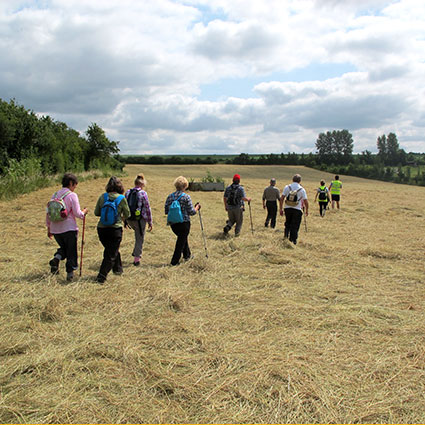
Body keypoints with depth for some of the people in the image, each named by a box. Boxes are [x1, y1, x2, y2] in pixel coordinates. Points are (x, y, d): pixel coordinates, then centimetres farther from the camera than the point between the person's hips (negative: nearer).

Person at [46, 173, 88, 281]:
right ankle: (70, 273, 6)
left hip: (55, 229, 5)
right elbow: (77, 213, -12)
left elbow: (48, 213, 12)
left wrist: (49, 228, 19)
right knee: (71, 252, 8)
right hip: (69, 229, -5)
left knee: (63, 247, 24)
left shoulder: (55, 195, 9)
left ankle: (56, 258, -4)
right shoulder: (72, 195, -9)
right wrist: (84, 212, 9)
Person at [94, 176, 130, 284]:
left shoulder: (102, 197, 0)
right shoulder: (121, 198, -8)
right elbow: (127, 215, 1)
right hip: (115, 229, -4)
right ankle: (101, 277, -3)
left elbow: (96, 213, 6)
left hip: (101, 228, 4)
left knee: (110, 250, 24)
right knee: (111, 254, 4)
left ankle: (117, 269, 39)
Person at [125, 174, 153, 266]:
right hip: (140, 219, -5)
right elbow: (147, 209, -8)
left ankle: (135, 252, 27)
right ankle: (137, 259, 10)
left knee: (138, 236, 30)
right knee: (139, 239, 8)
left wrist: (125, 220, 18)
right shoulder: (143, 193, -10)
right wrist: (150, 222, 0)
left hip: (129, 219, 5)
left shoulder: (128, 192, 4)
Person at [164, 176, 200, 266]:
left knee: (182, 238, 26)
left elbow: (166, 211, 4)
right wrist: (197, 207, 7)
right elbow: (192, 212, -11)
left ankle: (187, 255, 40)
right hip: (184, 223, -5)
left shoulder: (169, 197, 0)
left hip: (173, 224, 5)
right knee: (181, 241, 7)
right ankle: (174, 261, 8)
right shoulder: (186, 197, -13)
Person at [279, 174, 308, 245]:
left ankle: (286, 238, 13)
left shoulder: (287, 187, 1)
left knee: (287, 224, 18)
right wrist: (306, 210, 11)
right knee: (295, 226, 6)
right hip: (297, 210, -2)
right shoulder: (302, 189, -3)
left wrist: (281, 209, 6)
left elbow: (281, 198, -1)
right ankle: (293, 241, 8)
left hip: (287, 209, 2)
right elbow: (306, 201, -3)